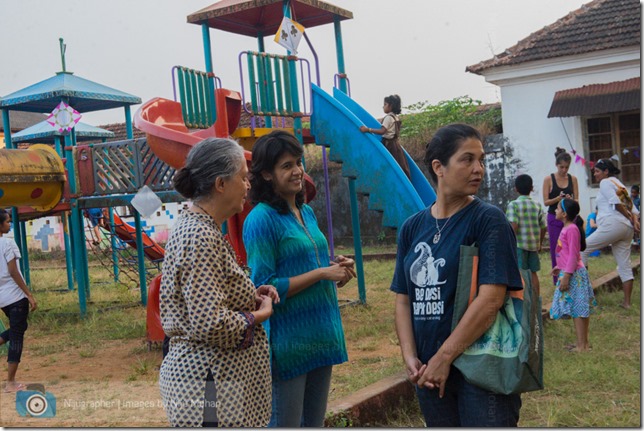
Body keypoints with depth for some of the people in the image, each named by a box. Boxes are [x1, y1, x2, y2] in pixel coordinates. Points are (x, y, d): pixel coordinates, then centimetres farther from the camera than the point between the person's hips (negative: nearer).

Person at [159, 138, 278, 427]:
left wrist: (250, 297, 6)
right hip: (211, 385, -10)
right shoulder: (200, 237, -20)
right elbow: (211, 325, -26)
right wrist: (260, 314, -10)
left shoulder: (198, 228, 10)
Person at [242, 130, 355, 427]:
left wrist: (336, 269, 0)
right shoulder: (261, 219, -13)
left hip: (321, 335, 8)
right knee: (285, 424, 3)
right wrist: (322, 273, -18)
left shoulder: (306, 212, 11)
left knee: (315, 422, 18)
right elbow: (264, 289, -16)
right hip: (288, 343, -8)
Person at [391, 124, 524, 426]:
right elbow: (403, 299, 8)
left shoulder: (489, 220, -9)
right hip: (429, 373, 5)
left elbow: (491, 298, -17)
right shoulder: (412, 228, 5)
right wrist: (410, 357, -5)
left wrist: (444, 358, -16)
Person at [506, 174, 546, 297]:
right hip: (534, 244, 4)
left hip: (519, 244, -4)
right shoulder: (537, 206, 6)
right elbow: (543, 228, 7)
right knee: (533, 272, 12)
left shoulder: (513, 205, -8)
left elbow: (514, 226, -17)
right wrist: (540, 243, 19)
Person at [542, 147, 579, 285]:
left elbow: (576, 200, 4)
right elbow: (546, 202, -5)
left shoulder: (573, 179, 4)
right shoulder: (549, 179, -3)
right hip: (554, 218, -2)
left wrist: (570, 200, -18)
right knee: (556, 250, 2)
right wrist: (558, 198, -22)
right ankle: (557, 280, 11)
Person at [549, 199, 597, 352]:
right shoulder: (567, 228, 12)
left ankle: (582, 345, -2)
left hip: (573, 274, -10)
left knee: (577, 310, -6)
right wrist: (559, 267, 28)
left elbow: (573, 255, -20)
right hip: (569, 272, 10)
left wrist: (566, 276, -21)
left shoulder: (571, 229, -18)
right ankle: (584, 343, 18)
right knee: (580, 310, 12)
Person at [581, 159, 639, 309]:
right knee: (624, 266, 7)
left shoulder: (606, 182, -1)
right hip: (627, 229, 9)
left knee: (583, 248, -1)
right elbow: (633, 208, 18)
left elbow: (616, 202, -15)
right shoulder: (618, 184, 26)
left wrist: (630, 218, -6)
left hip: (613, 224, -9)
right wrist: (634, 220, 3)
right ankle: (627, 302, 8)